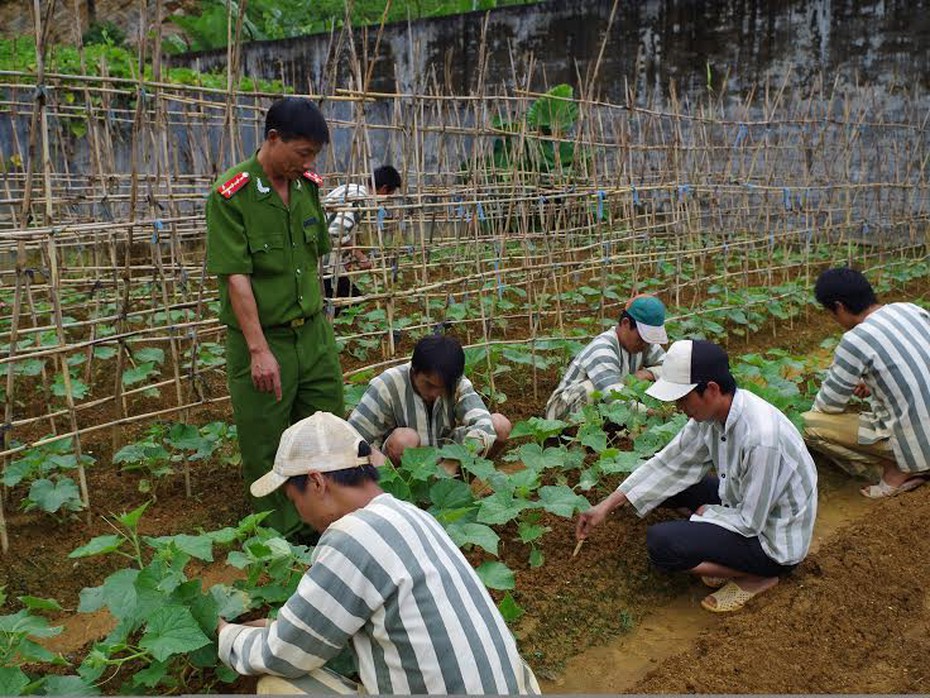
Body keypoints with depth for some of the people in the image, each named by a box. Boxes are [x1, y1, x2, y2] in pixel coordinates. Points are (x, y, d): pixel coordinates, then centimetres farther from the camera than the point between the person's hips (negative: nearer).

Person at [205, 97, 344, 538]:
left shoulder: (309, 185, 3)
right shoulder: (231, 196, -15)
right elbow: (236, 277, -18)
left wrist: (316, 316, 13)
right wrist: (260, 351, -21)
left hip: (315, 334, 6)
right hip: (261, 339, -5)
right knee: (265, 450, 7)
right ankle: (280, 538, 24)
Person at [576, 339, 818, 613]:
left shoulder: (761, 437, -35)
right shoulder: (713, 412, -9)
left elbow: (749, 522, -26)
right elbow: (669, 463, -1)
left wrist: (705, 512, -7)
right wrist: (606, 505, -3)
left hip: (774, 540, -8)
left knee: (660, 542, -21)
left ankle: (755, 576, -2)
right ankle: (727, 556, 9)